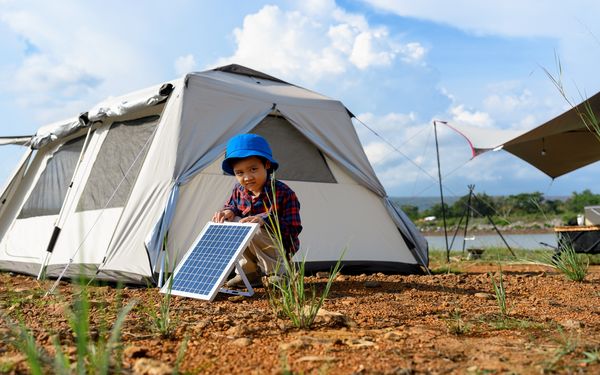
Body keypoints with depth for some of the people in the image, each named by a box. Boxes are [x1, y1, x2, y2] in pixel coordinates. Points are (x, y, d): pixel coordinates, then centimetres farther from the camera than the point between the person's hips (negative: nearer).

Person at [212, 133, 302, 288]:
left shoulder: (284, 193, -20)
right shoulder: (239, 191, -3)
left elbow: (293, 229, -24)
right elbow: (231, 205, 17)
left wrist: (264, 220, -36)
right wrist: (228, 211, -10)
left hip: (278, 248, -6)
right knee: (226, 222, -15)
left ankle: (278, 273, -13)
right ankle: (249, 272, -3)